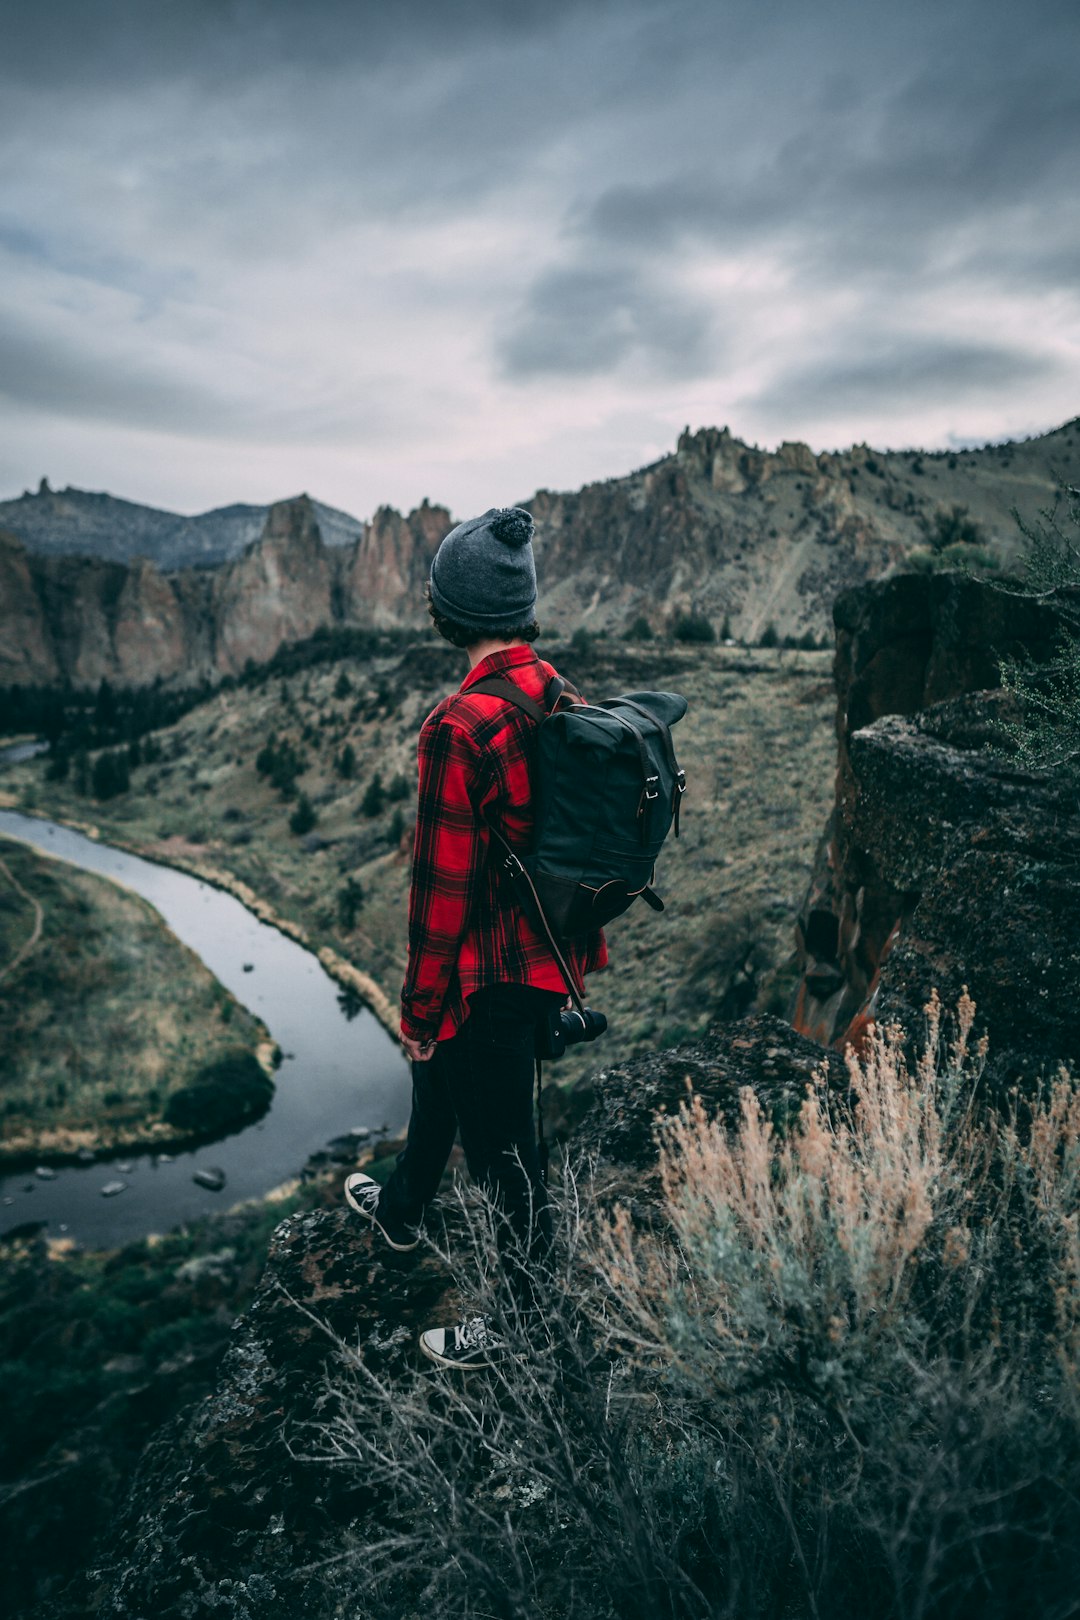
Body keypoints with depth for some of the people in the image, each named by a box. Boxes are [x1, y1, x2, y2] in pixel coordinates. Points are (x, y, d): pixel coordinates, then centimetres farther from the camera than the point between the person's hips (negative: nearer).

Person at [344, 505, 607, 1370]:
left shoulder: (460, 726, -27)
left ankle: (525, 1324, 35)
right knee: (439, 1081, 31)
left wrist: (419, 1007, -11)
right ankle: (403, 1209, 58)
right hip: (551, 957, 9)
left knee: (503, 1150, 11)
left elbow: (443, 885, -23)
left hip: (487, 974, -9)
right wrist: (581, 945, 20)